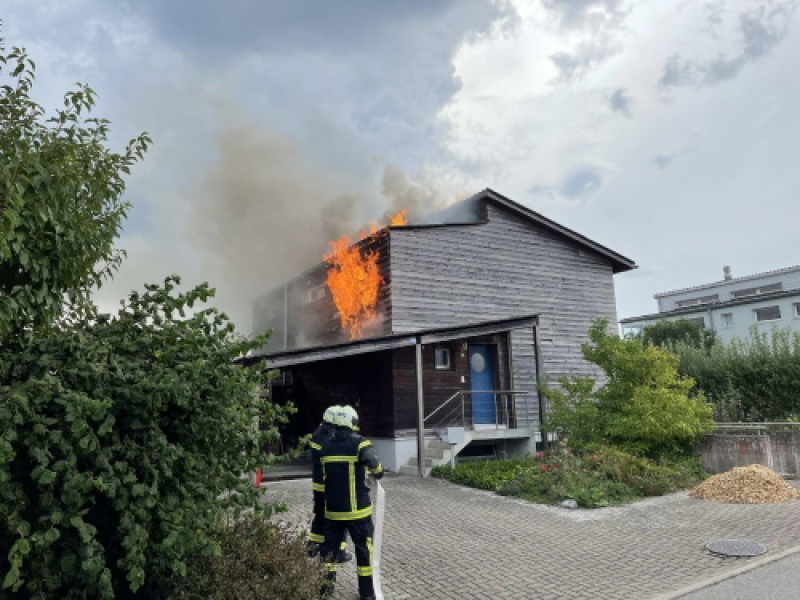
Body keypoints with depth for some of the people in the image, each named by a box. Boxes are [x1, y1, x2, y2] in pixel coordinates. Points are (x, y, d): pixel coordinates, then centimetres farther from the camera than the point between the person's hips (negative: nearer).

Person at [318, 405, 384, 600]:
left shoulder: (326, 447, 5)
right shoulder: (359, 444, -12)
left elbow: (324, 475, 10)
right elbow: (375, 465, -21)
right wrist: (377, 474, 1)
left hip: (332, 508, 4)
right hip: (356, 509, -4)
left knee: (329, 546, 18)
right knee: (363, 548, 8)